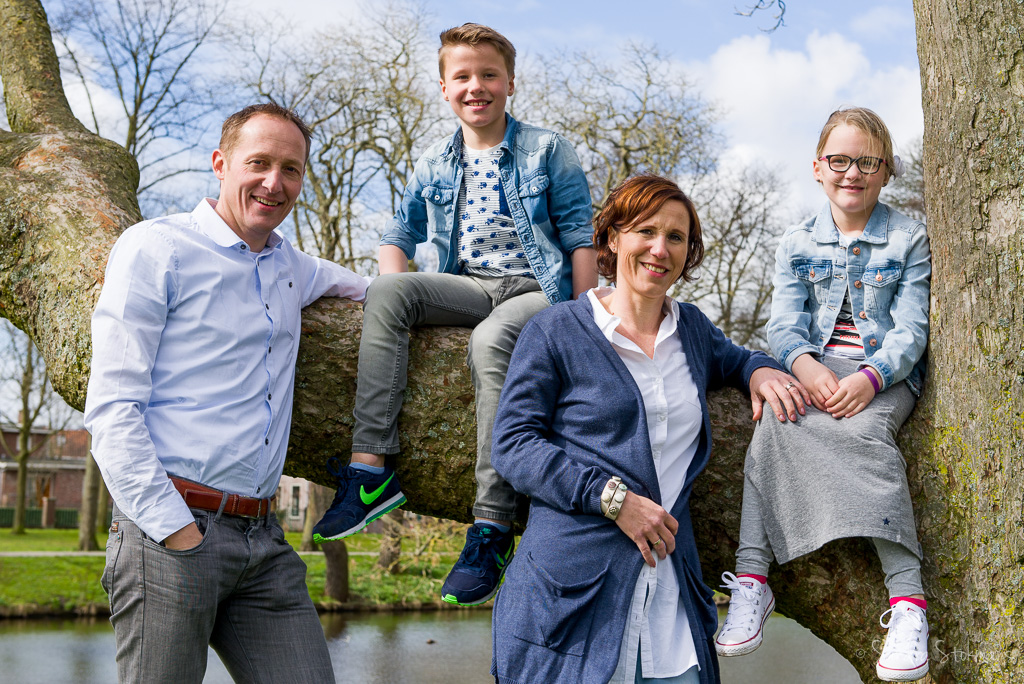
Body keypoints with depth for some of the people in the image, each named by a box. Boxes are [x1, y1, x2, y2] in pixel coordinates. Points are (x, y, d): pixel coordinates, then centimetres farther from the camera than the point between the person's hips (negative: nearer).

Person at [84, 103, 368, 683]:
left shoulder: (288, 267, 17)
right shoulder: (156, 248, -2)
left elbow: (340, 279, 44)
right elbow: (111, 408, -9)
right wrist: (175, 529, -16)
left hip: (265, 542, 6)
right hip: (170, 528, -6)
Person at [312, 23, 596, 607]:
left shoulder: (549, 151, 5)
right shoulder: (434, 165, 17)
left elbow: (580, 236, 1)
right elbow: (400, 235, 21)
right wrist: (398, 291, -1)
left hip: (536, 290, -4)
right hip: (468, 289, 4)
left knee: (492, 339, -39)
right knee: (387, 292, -26)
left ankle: (493, 527, -38)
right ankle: (372, 468, -33)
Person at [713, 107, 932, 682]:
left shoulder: (910, 240, 6)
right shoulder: (798, 244, 13)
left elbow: (910, 331, -3)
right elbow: (785, 323, 2)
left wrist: (868, 377, -23)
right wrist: (803, 365, -22)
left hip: (886, 374, -2)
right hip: (813, 367, 2)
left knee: (864, 430, -35)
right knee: (774, 422, -31)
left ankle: (908, 599, -40)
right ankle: (752, 579, -33)